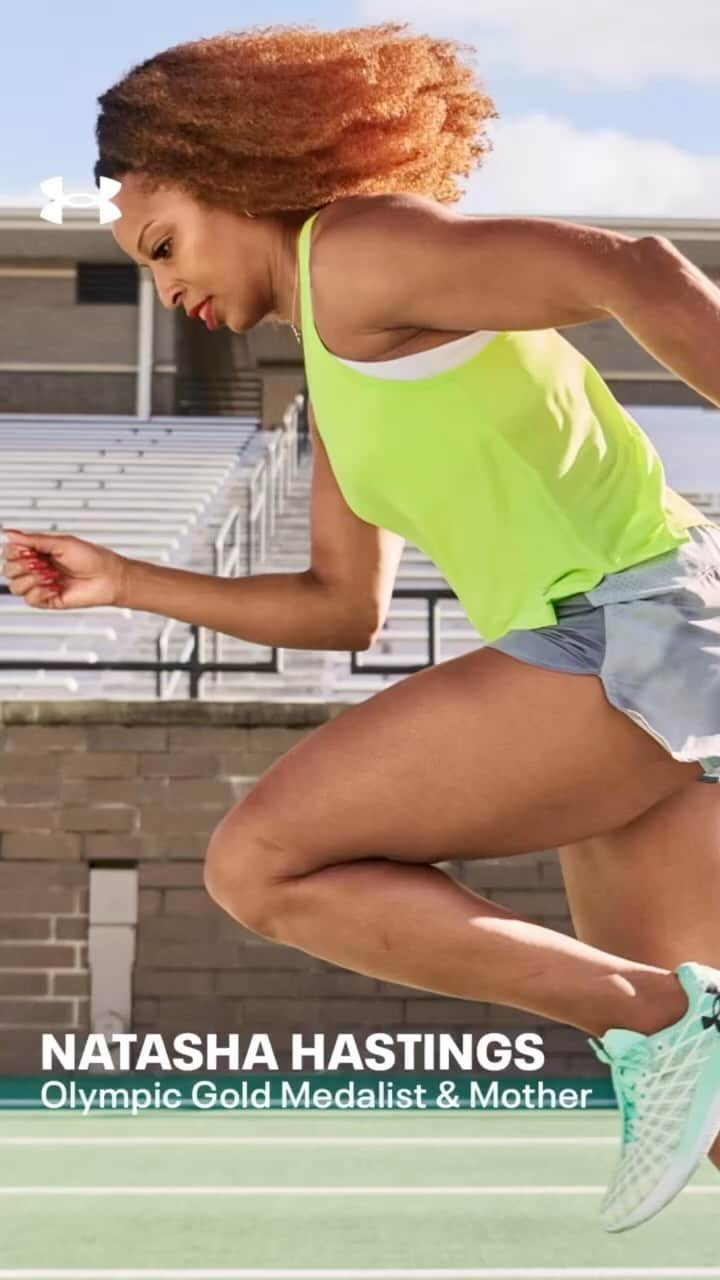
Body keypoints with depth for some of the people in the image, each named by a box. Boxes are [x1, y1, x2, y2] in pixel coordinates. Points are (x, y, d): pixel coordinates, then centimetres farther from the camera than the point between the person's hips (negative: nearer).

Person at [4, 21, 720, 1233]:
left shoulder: (359, 251, -7)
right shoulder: (338, 385, 22)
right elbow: (344, 608, 27)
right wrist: (128, 583, 22)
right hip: (617, 649, 10)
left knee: (258, 864, -9)